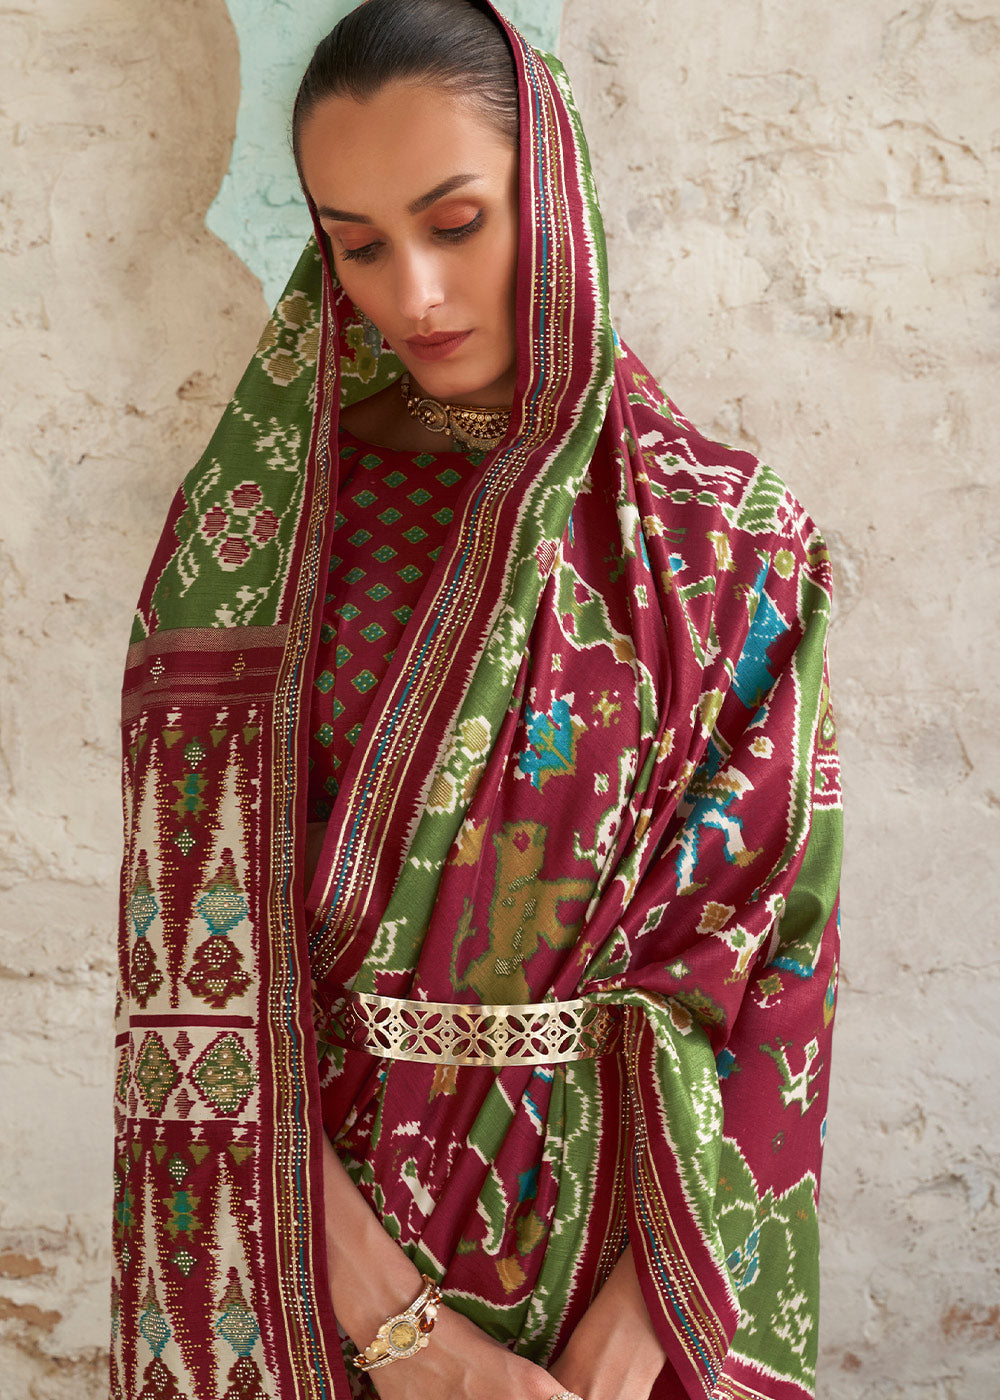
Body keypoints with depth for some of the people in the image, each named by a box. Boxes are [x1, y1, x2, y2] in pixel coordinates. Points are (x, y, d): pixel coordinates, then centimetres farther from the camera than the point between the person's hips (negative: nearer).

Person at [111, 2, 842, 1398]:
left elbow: (758, 947, -9)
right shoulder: (256, 521, -7)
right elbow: (201, 952, -11)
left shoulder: (725, 543, -7)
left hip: (611, 1204, 0)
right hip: (305, 1217, 0)